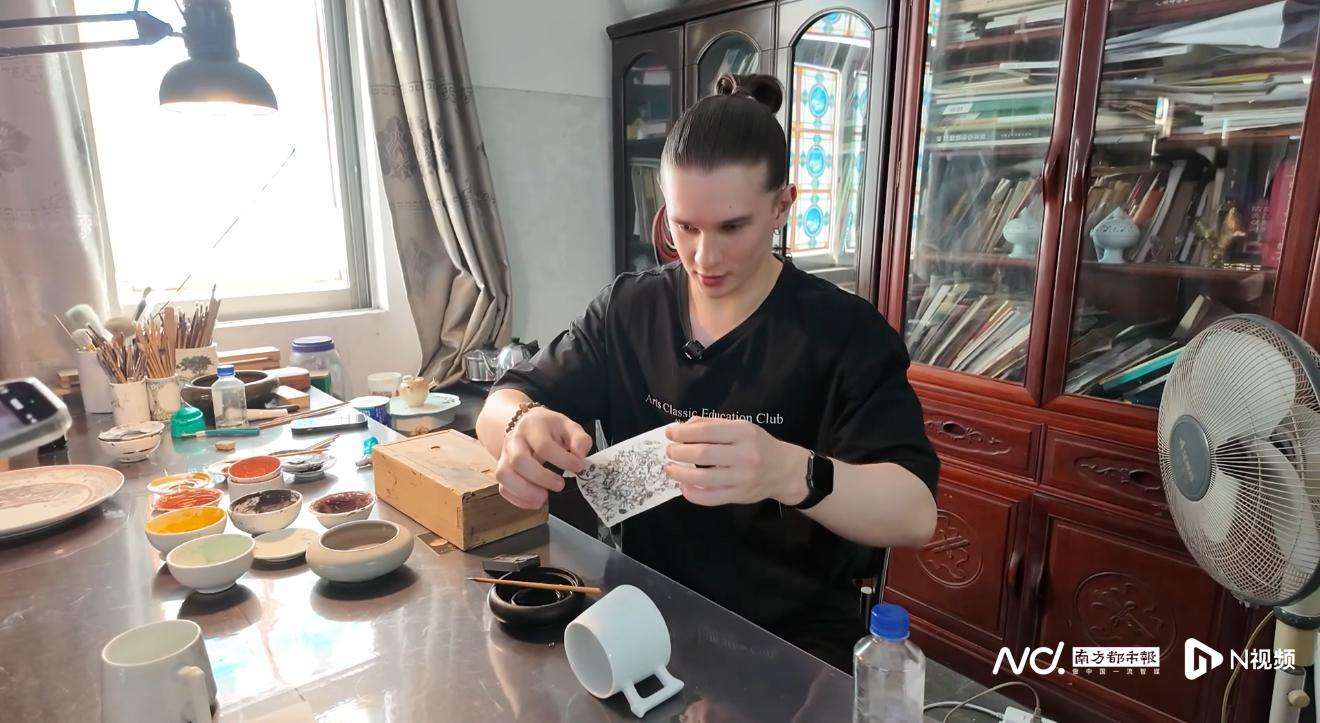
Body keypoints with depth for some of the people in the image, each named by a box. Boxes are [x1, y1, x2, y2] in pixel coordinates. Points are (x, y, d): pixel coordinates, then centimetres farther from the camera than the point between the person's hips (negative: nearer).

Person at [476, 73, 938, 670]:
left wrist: (789, 473, -41)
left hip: (794, 644, -2)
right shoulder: (628, 308, 0)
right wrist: (523, 425, -23)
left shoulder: (845, 332, -11)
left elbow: (915, 514, -20)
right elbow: (499, 407, 2)